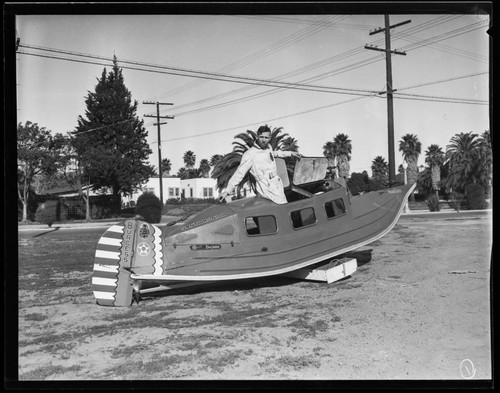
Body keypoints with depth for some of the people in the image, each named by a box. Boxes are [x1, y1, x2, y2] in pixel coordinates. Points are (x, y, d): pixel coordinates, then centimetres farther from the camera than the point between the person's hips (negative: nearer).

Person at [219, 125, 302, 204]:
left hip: (278, 183, 7)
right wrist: (227, 191, -12)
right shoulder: (250, 154, -8)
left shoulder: (269, 147, 14)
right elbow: (239, 173, -8)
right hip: (267, 188, -7)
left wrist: (290, 153, 38)